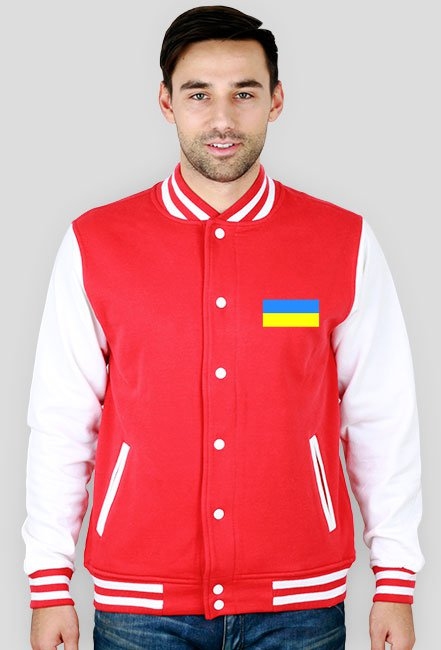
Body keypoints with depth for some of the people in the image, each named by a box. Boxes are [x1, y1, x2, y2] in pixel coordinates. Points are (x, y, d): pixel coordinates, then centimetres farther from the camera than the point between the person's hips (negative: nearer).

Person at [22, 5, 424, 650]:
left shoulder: (345, 244, -1)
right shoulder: (94, 245, -2)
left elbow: (383, 421, 1)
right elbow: (61, 423, 1)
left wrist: (396, 584, 1)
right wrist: (49, 586, 1)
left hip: (299, 597, 0)